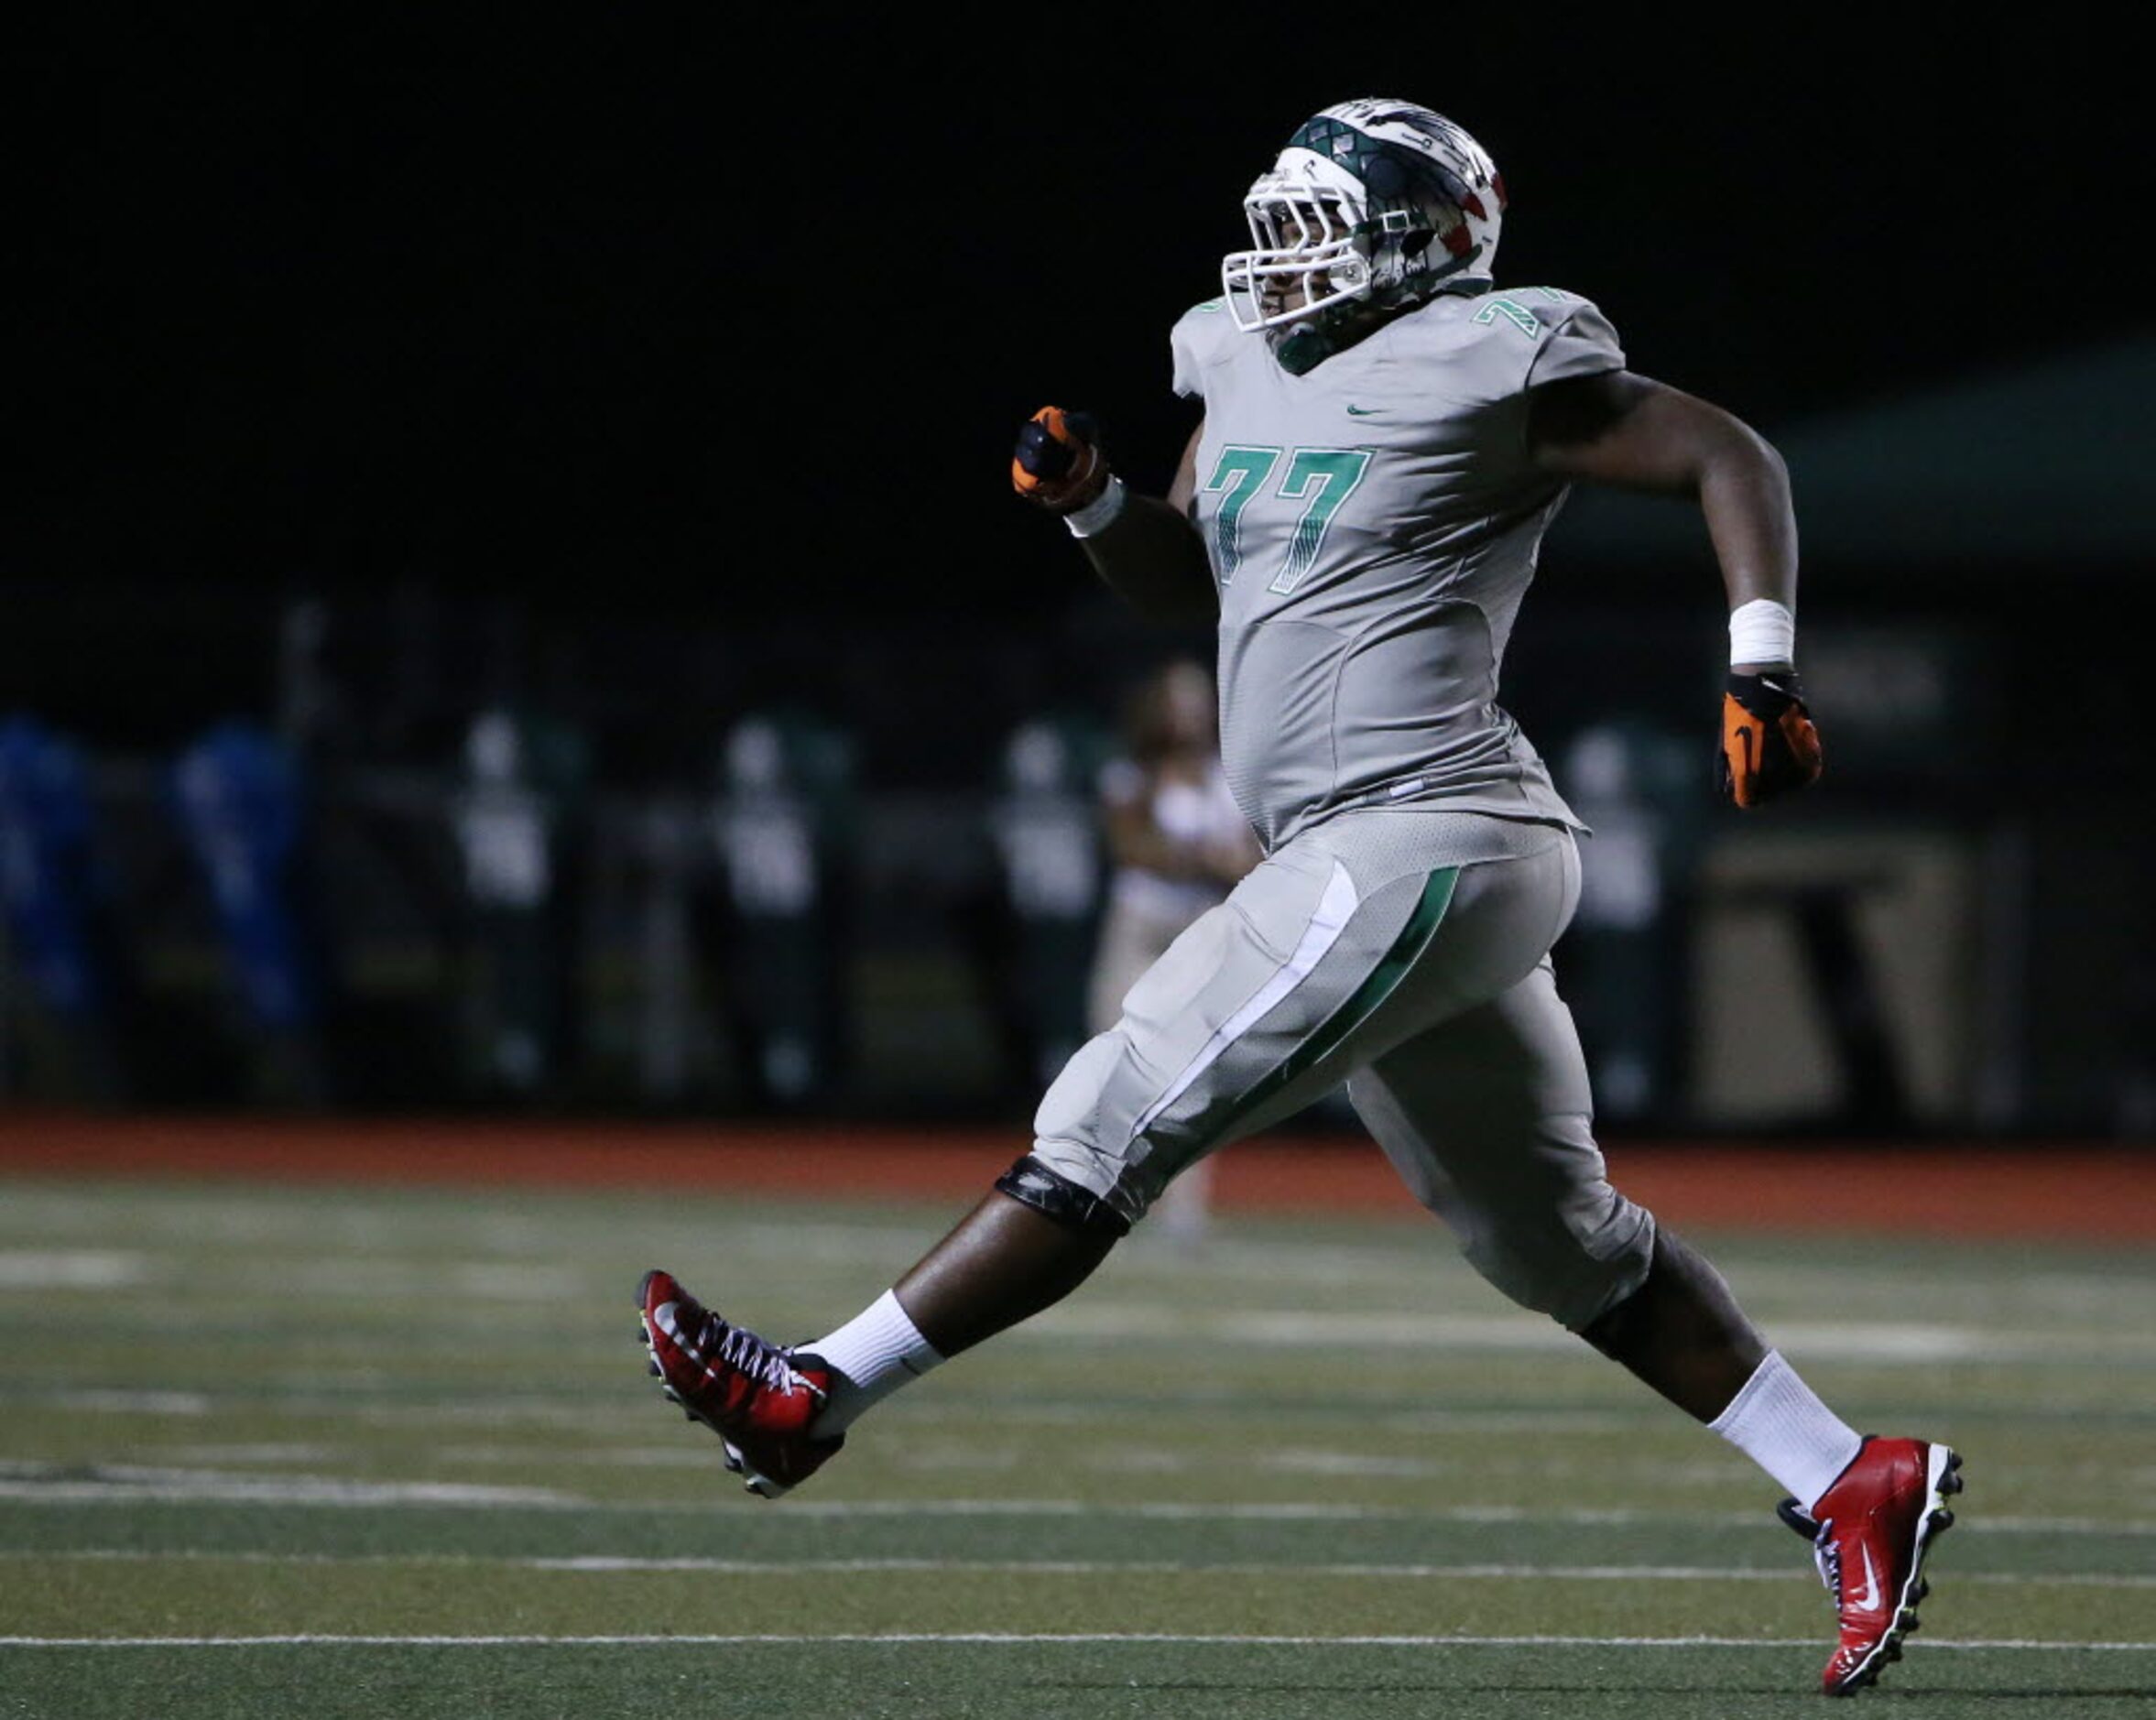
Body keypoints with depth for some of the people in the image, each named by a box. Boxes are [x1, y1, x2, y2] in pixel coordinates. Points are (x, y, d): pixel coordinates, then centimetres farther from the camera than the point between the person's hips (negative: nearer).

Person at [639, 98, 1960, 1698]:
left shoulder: (1483, 370, -8)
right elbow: (1187, 582, 28)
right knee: (1561, 1242, 15)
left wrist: (1763, 667, -17)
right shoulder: (1253, 371, 16)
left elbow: (1731, 457, -7)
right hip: (1420, 865, 10)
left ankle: (816, 1397, -6)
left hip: (1417, 842, -10)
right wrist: (1088, 497, 9)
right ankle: (1856, 1484, 18)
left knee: (1114, 1130, -9)